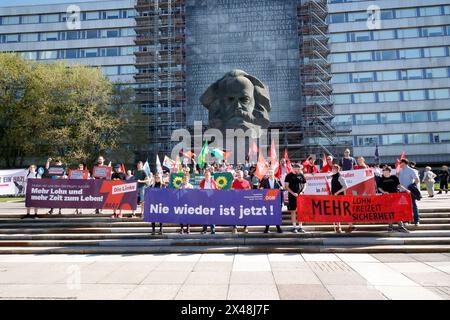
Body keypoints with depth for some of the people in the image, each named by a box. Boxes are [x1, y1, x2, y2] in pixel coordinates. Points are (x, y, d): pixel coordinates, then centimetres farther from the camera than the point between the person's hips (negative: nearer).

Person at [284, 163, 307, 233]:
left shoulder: (301, 175, 8)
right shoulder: (289, 175, -3)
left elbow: (304, 184, 14)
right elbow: (286, 186, -5)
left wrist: (302, 191, -3)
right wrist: (293, 193, -14)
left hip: (300, 195, 3)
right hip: (292, 196, -3)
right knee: (293, 211, 1)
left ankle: (300, 227, 12)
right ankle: (294, 227, 8)